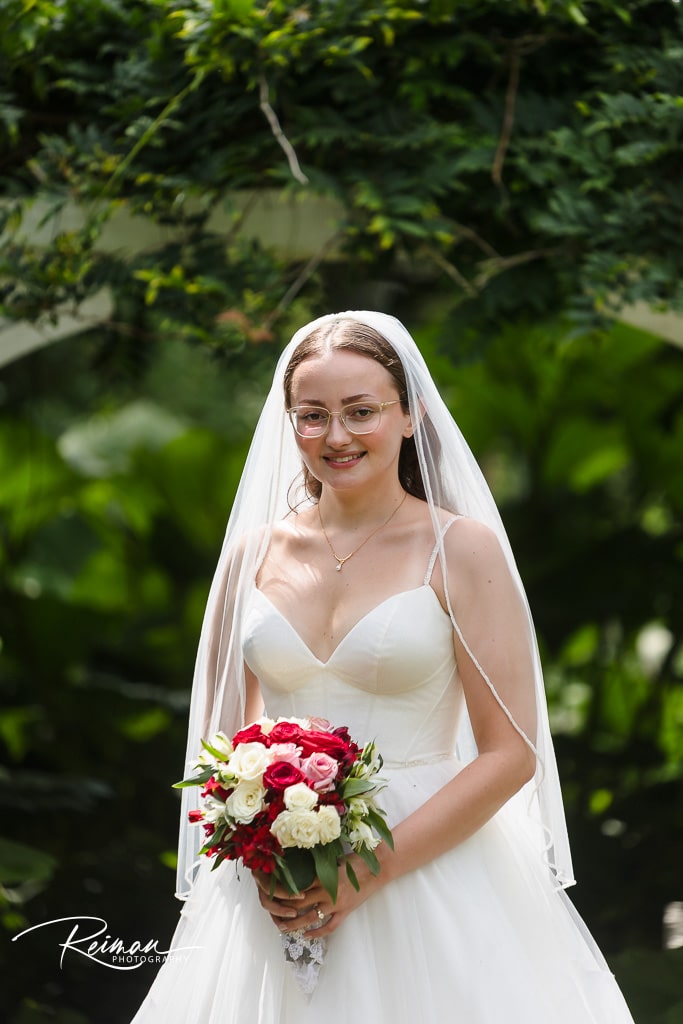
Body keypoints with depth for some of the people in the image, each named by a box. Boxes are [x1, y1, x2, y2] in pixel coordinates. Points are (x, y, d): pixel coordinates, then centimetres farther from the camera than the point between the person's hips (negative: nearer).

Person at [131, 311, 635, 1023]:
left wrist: (372, 870, -16)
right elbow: (218, 734, 11)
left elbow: (511, 752, -8)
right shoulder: (254, 552, 6)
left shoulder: (461, 549, -4)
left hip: (428, 877, -3)